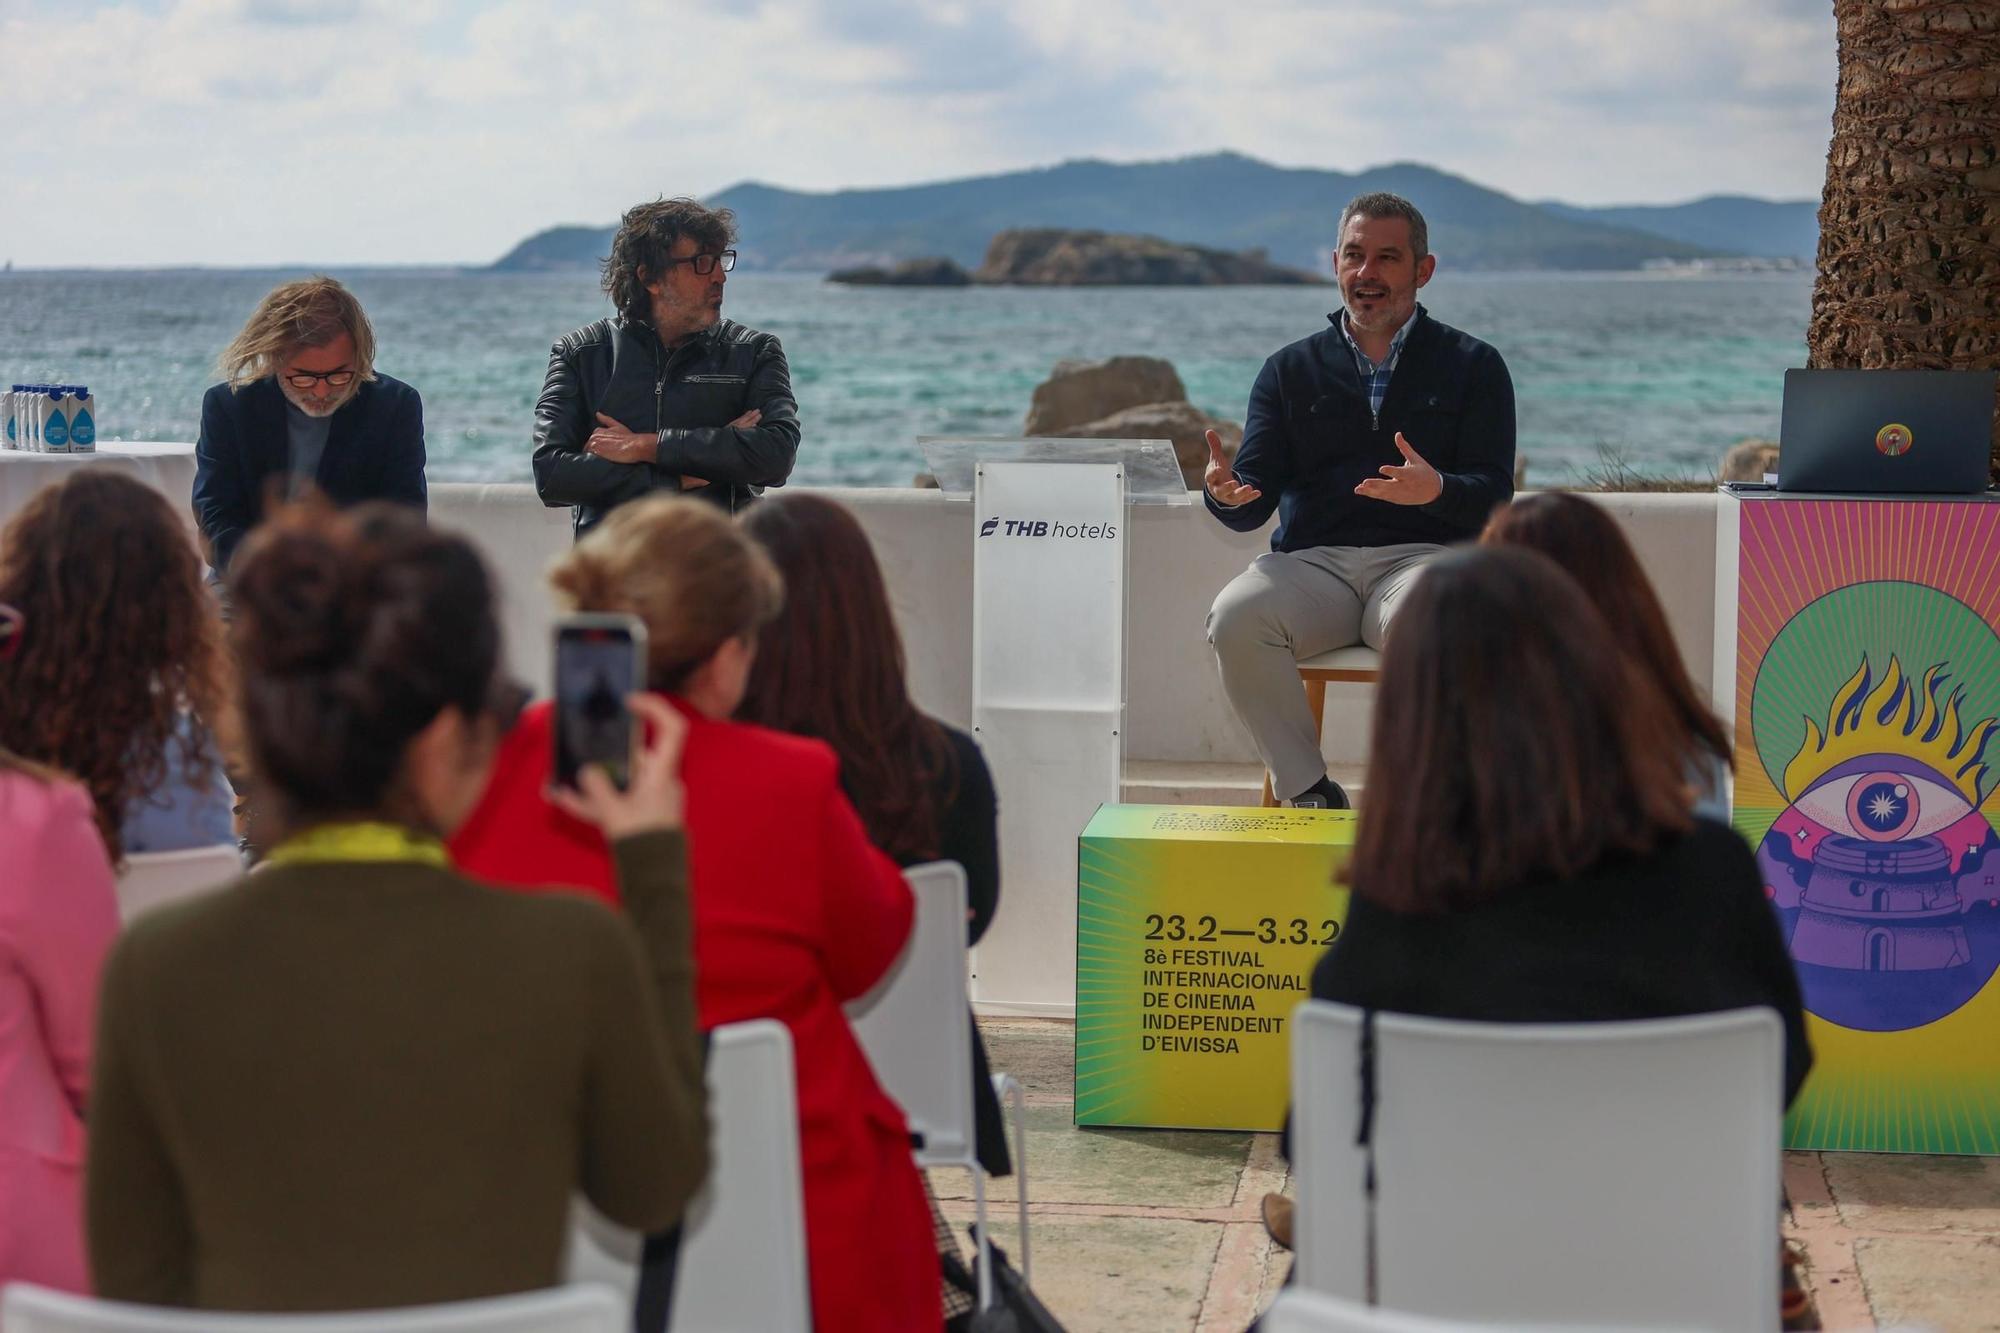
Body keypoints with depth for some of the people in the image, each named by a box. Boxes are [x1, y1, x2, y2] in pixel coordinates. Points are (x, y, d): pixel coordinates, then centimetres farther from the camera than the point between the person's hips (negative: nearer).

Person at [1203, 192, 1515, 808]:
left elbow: (1495, 495, 1)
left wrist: (1437, 491, -23)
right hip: (1311, 561, 2)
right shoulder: (1291, 370, 19)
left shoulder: (1472, 365, 14)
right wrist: (1226, 494, -16)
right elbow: (1254, 503, 10)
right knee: (1236, 618, -31)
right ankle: (1305, 790, -18)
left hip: (1422, 555, -2)